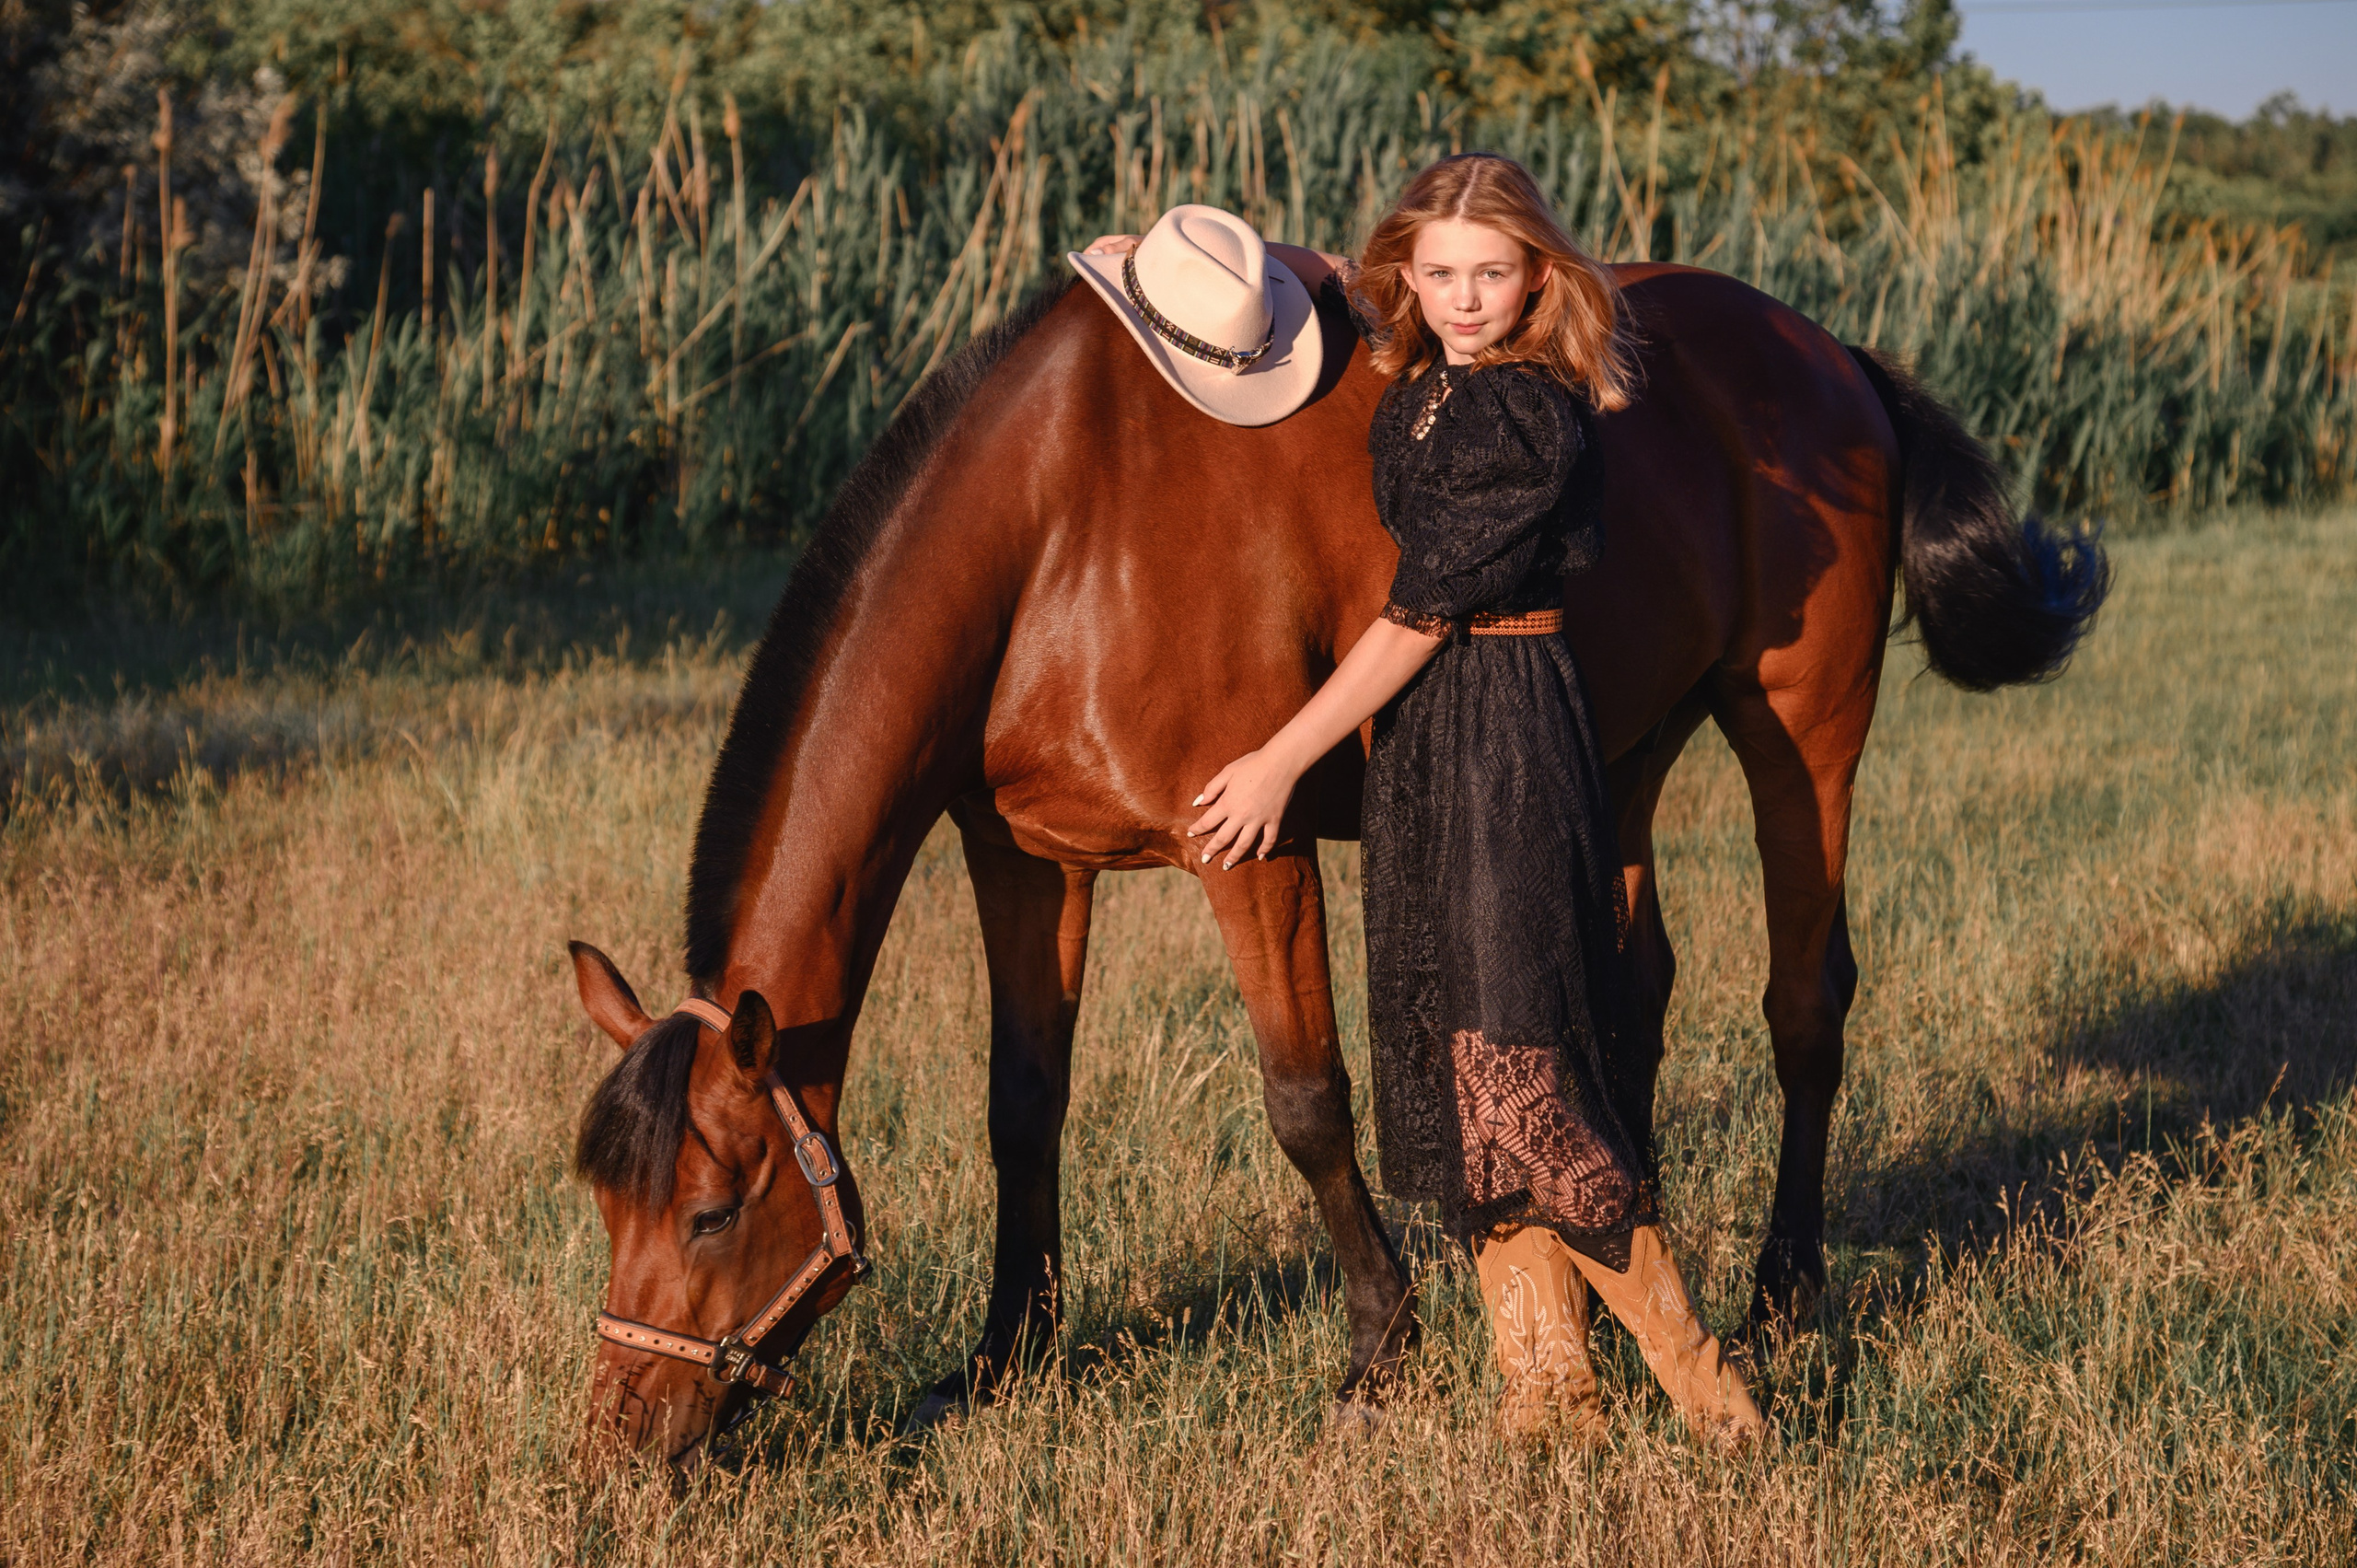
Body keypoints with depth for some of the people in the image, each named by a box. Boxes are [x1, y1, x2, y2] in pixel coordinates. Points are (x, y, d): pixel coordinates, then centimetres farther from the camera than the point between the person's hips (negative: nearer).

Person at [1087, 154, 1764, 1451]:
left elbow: (1424, 613, -16)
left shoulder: (1531, 417, -16)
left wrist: (1284, 759, -13)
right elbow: (1334, 282, 31)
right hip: (1418, 737, 9)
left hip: (1509, 739, -9)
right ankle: (1547, 1385, 14)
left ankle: (1687, 1370, -1)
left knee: (1523, 1049, -10)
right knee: (1456, 1054, 8)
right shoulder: (1417, 385, 8)